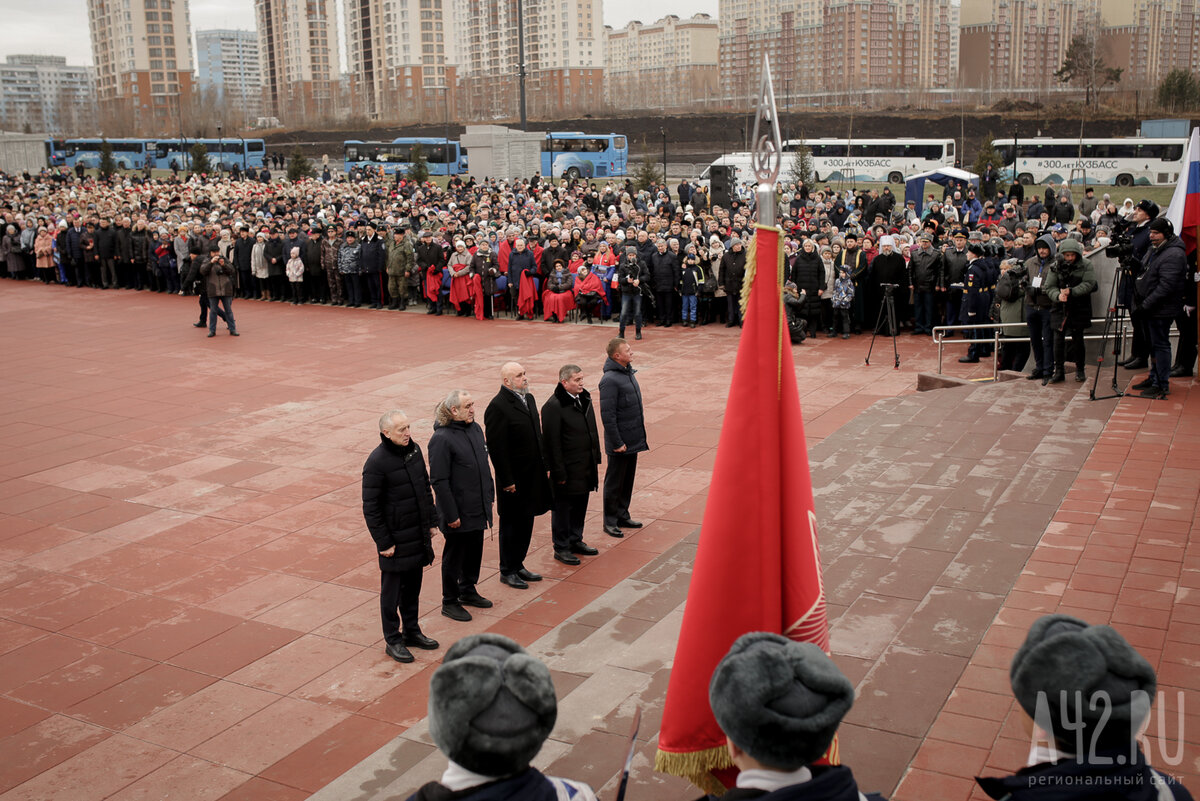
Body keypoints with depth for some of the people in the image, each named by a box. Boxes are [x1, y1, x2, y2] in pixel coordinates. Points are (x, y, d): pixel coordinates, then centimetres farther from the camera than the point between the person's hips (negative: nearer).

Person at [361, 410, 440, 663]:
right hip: (395, 537, -7)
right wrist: (383, 542, -14)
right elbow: (371, 508, -15)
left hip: (419, 534, 7)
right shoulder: (376, 462, -19)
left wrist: (431, 521, 14)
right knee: (392, 590, 6)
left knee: (413, 585, 18)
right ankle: (392, 640, 18)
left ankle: (412, 631, 32)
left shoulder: (414, 449, 3)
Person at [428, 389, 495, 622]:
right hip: (459, 512, -7)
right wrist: (450, 514, -19)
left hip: (478, 508, 8)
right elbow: (439, 481, -19)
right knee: (454, 555, 6)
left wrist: (489, 496, 14)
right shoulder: (442, 438, -20)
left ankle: (468, 591, 38)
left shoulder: (475, 429, 5)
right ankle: (449, 602, 21)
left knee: (475, 551, 19)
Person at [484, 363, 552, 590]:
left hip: (532, 476, 8)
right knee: (511, 525, 5)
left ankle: (518, 565, 30)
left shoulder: (528, 399, 9)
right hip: (514, 480, -8)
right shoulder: (497, 407, -19)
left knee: (525, 523, 16)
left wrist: (543, 467, 14)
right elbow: (496, 448, -19)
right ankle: (507, 571, 18)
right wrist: (507, 481, -19)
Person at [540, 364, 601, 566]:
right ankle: (561, 548, 17)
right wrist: (559, 473, -18)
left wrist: (596, 461, 14)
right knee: (562, 507, 5)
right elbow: (552, 443, -18)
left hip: (585, 466, 8)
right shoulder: (553, 406, -19)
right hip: (567, 469, -8)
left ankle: (576, 540, 33)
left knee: (581, 504, 18)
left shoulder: (585, 399, 7)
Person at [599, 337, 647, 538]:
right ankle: (610, 521, 13)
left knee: (628, 479, 17)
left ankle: (622, 516, 29)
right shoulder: (610, 380, -20)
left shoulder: (628, 372, 9)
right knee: (614, 482, 3)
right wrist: (616, 443, -20)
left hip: (633, 439, 9)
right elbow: (607, 415, -21)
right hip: (620, 442, -9)